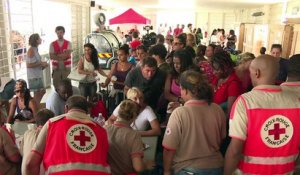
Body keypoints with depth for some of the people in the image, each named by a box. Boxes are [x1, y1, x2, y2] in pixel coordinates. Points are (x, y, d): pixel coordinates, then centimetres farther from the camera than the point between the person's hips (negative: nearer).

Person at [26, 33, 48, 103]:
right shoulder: (31, 50, -16)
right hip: (34, 76, -9)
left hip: (38, 75, 9)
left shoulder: (35, 49, 11)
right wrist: (40, 64, -17)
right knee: (37, 93, -1)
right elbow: (29, 65, -22)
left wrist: (42, 64, 7)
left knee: (42, 91, 16)